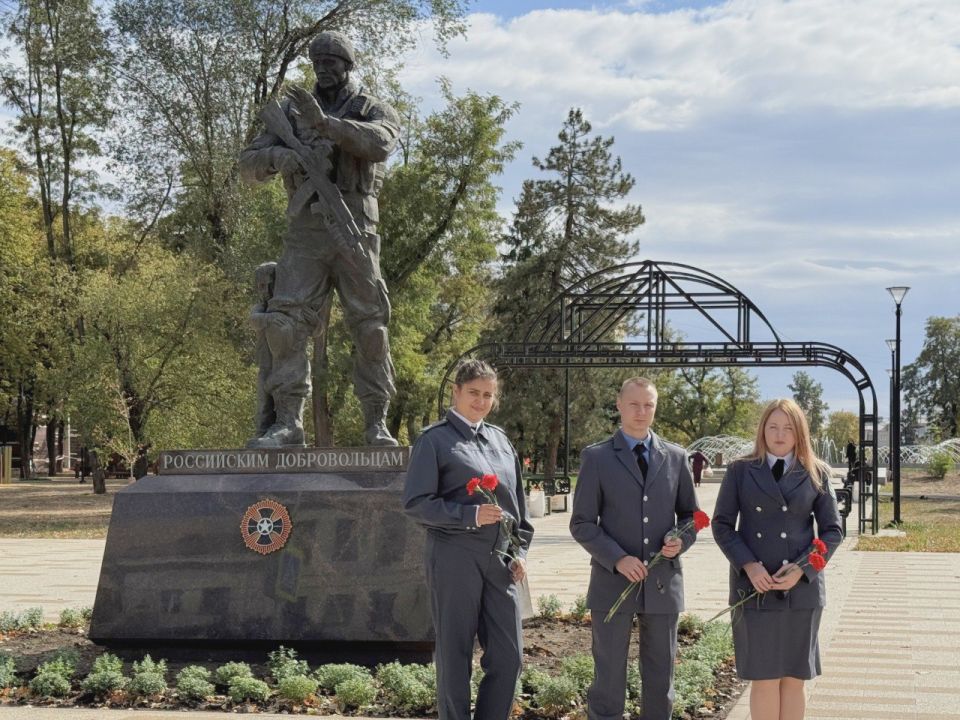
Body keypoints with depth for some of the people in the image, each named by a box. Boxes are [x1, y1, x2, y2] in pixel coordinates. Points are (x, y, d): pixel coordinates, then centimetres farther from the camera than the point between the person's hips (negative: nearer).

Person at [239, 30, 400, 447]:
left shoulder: (373, 110, 9)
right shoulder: (292, 111, 16)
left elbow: (380, 143, -16)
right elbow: (249, 165, 11)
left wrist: (325, 123, -26)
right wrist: (279, 155, -11)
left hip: (354, 229, -2)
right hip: (305, 230, 2)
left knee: (370, 327, -2)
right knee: (288, 323, -10)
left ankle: (377, 424, 3)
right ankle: (288, 421, -10)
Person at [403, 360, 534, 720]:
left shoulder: (500, 439, 15)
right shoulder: (435, 440, -2)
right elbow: (416, 503, -8)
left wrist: (521, 549, 11)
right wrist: (470, 515, -18)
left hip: (500, 559, 5)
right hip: (455, 558, -5)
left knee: (509, 657, 4)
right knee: (455, 656, 3)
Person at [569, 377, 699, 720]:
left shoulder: (675, 457, 8)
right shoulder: (596, 457, 0)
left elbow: (690, 514, 15)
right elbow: (582, 524, -2)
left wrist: (682, 540, -7)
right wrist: (617, 559, -15)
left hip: (663, 584, 3)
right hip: (613, 584, -3)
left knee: (660, 679, 10)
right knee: (609, 679, 2)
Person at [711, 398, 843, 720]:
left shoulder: (816, 474, 5)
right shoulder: (740, 471, 4)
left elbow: (832, 530, 4)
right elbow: (722, 524, 3)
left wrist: (802, 568, -10)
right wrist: (748, 565, -12)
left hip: (801, 588, 1)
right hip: (754, 587, -1)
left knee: (794, 678, 6)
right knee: (763, 679, 0)